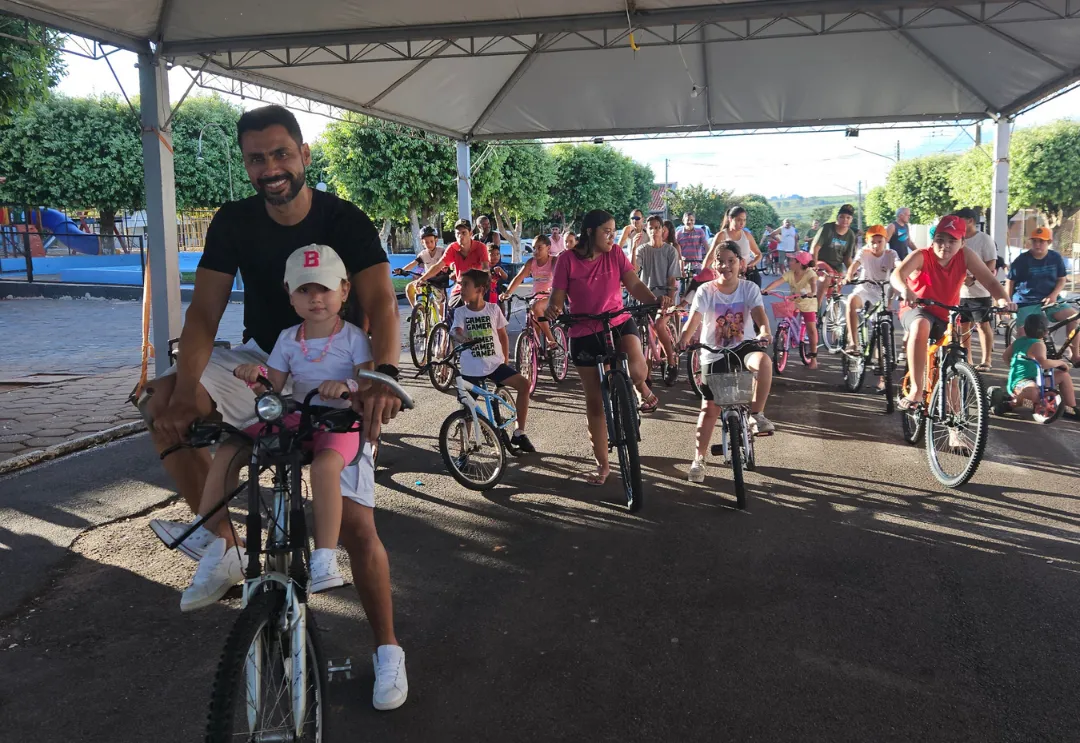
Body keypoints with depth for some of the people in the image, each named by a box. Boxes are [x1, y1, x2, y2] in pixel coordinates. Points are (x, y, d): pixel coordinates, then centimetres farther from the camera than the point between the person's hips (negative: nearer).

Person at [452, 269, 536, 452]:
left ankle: (519, 434, -4)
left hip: (495, 364, 1)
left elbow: (503, 335, 10)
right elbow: (456, 331, -21)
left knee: (524, 385, -15)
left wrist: (506, 360, 7)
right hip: (471, 368, -1)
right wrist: (462, 338, -45)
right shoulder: (460, 312, -2)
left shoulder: (493, 309, 1)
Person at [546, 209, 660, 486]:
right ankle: (602, 464, 21)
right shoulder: (568, 259, -6)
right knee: (595, 402, 7)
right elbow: (557, 295, -8)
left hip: (619, 324, 1)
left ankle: (643, 390, 6)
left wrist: (656, 300, -27)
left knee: (636, 367, -33)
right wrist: (553, 309, -31)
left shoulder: (615, 254, 0)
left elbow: (634, 285, -9)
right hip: (584, 334, 0)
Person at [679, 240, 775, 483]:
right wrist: (685, 337, -43)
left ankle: (756, 415, -20)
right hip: (714, 354, 0)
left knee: (764, 361, -36)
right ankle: (699, 459, 17)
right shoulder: (705, 291, -7)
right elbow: (694, 318, -21)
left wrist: (765, 331, -42)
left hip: (743, 347, 0)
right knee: (710, 408, 1)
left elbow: (760, 314, -19)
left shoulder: (749, 289, -4)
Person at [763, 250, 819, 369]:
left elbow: (813, 283, -43)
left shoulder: (810, 273, -23)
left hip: (808, 304, -4)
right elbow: (778, 281, -26)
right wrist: (766, 289, -42)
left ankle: (813, 357, 2)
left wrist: (813, 293, -65)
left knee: (811, 329, -7)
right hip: (793, 303, 4)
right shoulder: (789, 273, -12)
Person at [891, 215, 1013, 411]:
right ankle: (916, 390, -40)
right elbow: (897, 274, -41)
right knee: (921, 325, -40)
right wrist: (905, 290, -64)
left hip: (945, 317, 4)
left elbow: (990, 281, -18)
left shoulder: (965, 256, -13)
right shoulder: (921, 256, -22)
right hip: (916, 310, -4)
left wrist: (1003, 299, -40)